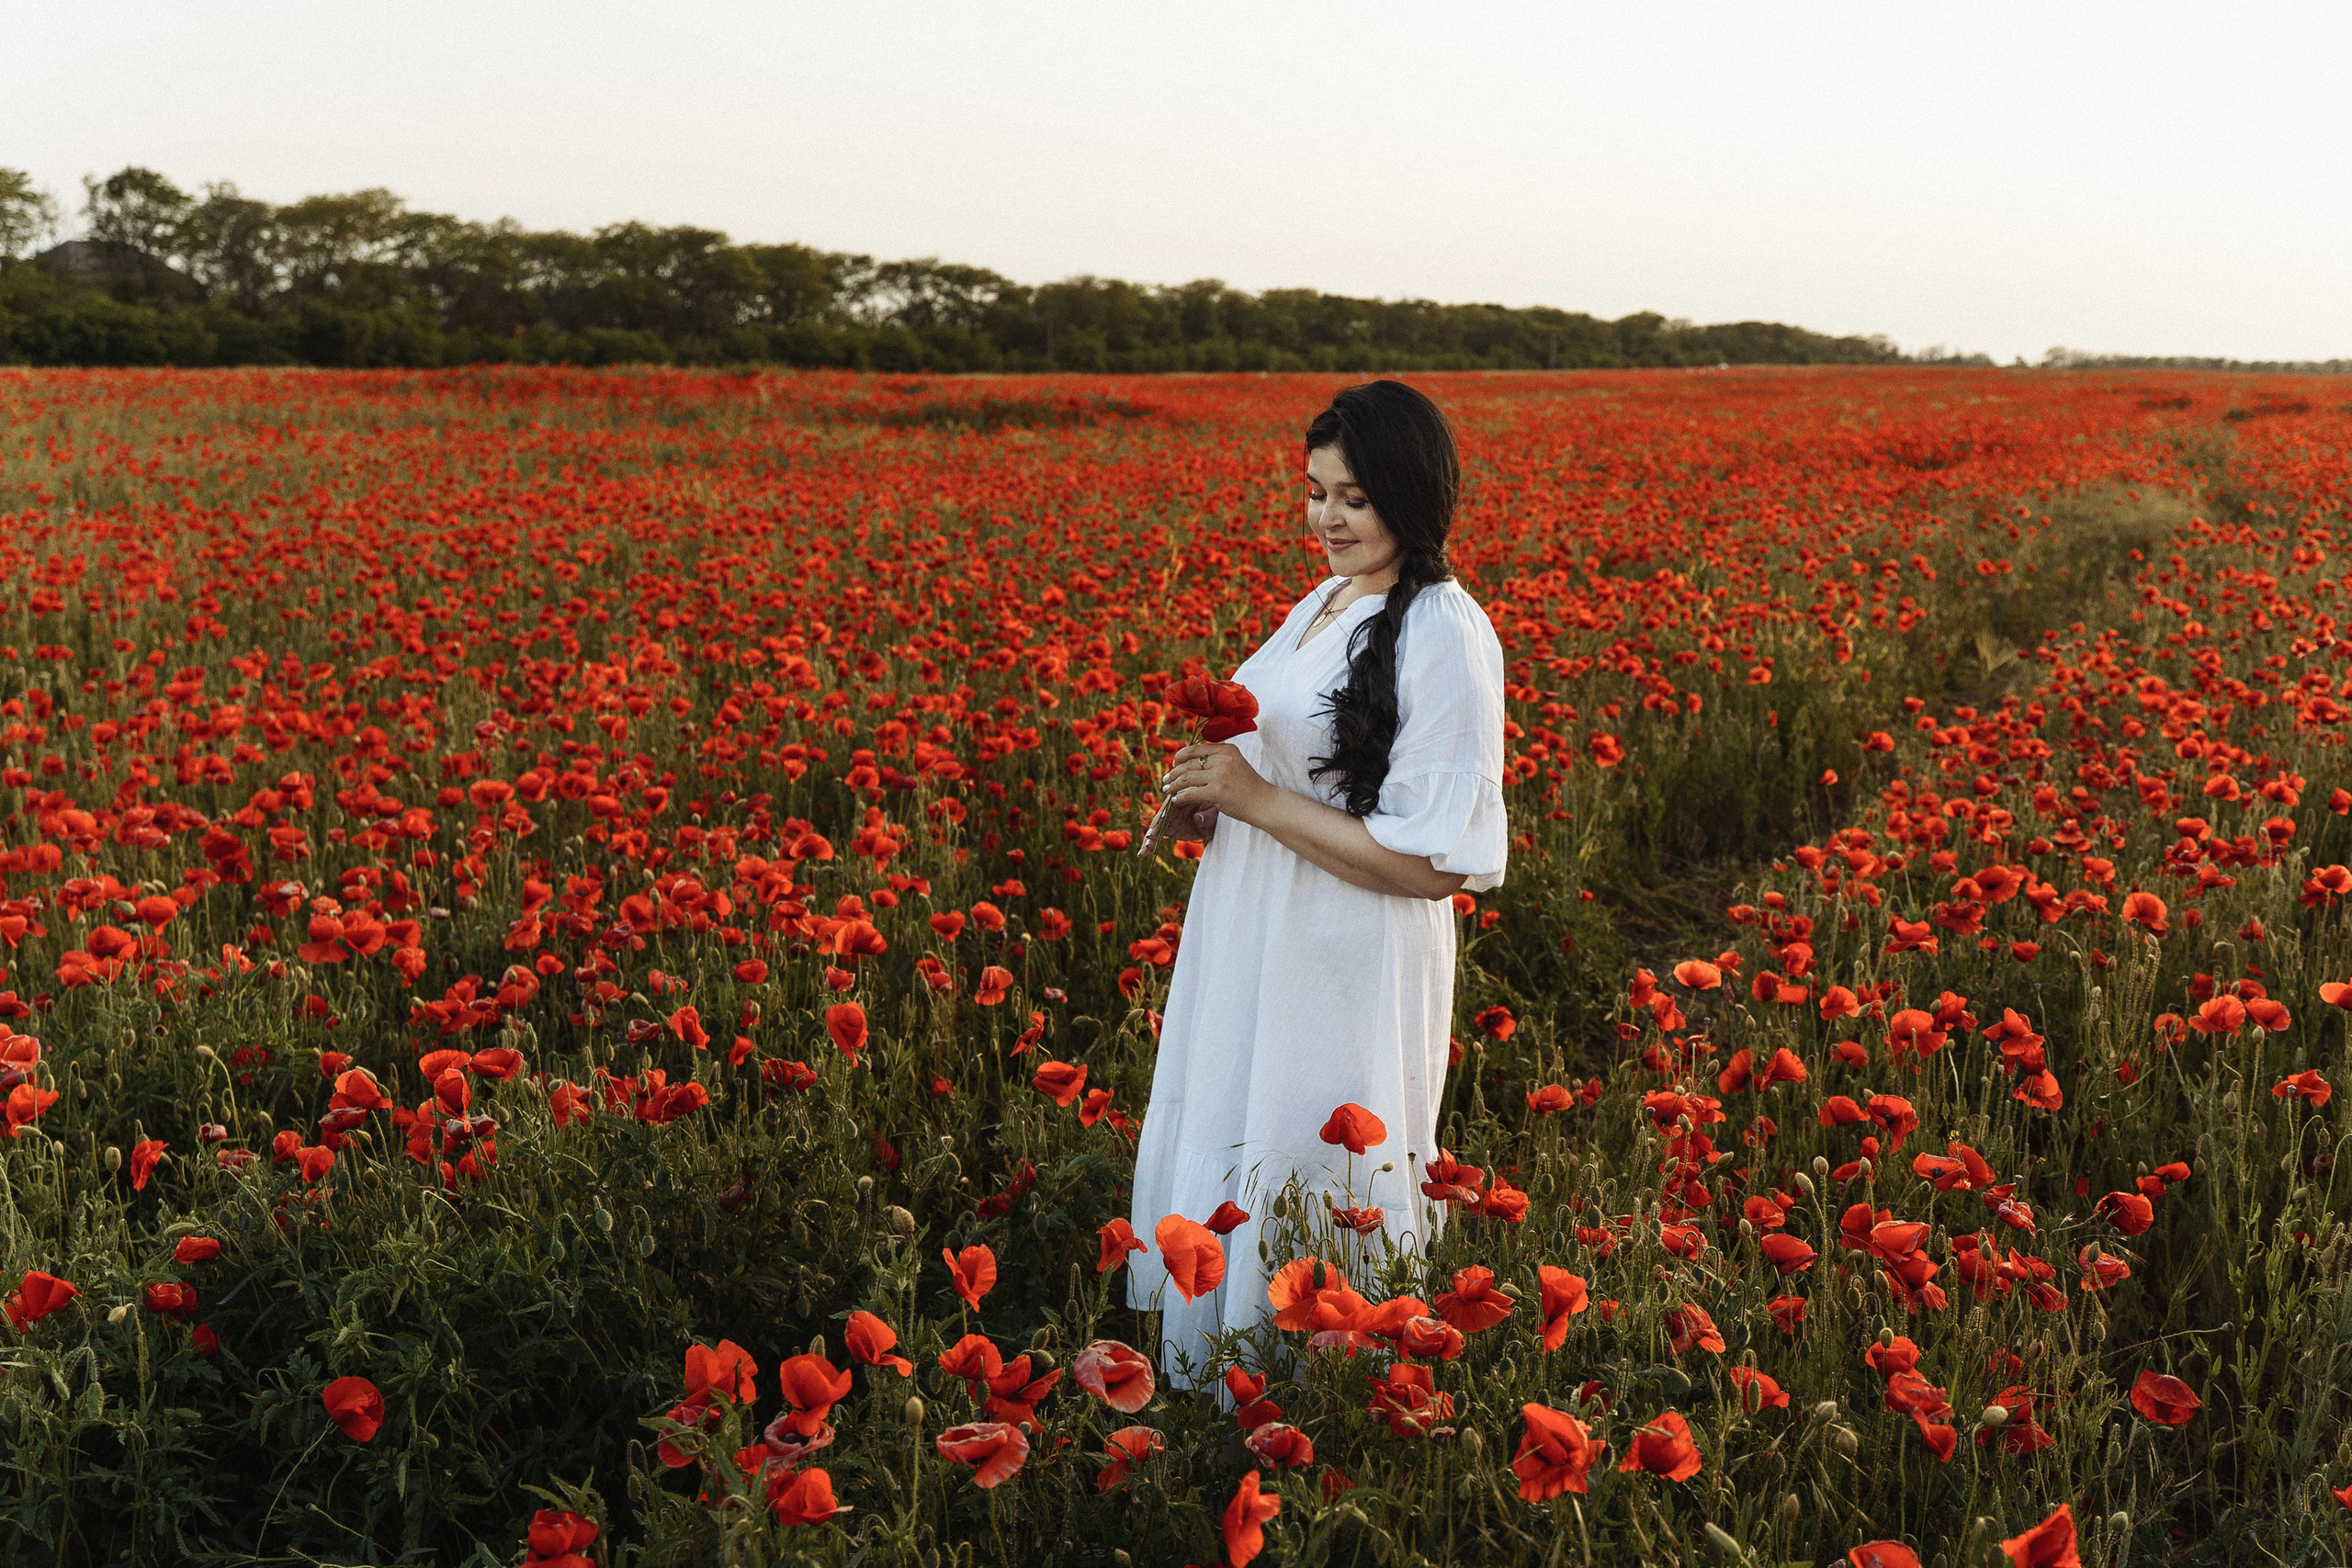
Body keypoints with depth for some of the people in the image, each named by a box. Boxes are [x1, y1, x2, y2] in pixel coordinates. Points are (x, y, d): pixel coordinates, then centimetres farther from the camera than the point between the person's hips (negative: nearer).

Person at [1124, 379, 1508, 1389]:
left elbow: (1433, 861, -23)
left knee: (1308, 1202, 4)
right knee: (1224, 1160, 20)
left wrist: (1254, 797, -23)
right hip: (1254, 953, 9)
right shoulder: (1323, 605, 8)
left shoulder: (1446, 636, -19)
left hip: (1349, 975, -9)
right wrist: (1207, 805, 1)